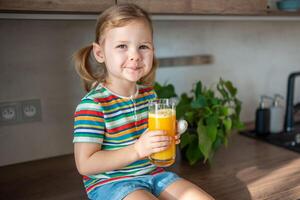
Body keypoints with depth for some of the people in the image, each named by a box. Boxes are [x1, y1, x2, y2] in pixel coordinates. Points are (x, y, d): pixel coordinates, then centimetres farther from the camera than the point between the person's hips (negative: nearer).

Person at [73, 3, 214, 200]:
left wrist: (168, 137, -4)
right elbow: (85, 164, -20)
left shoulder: (149, 94, 2)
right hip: (110, 182, -6)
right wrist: (137, 150, -27)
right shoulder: (92, 104, -19)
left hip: (152, 173, 6)